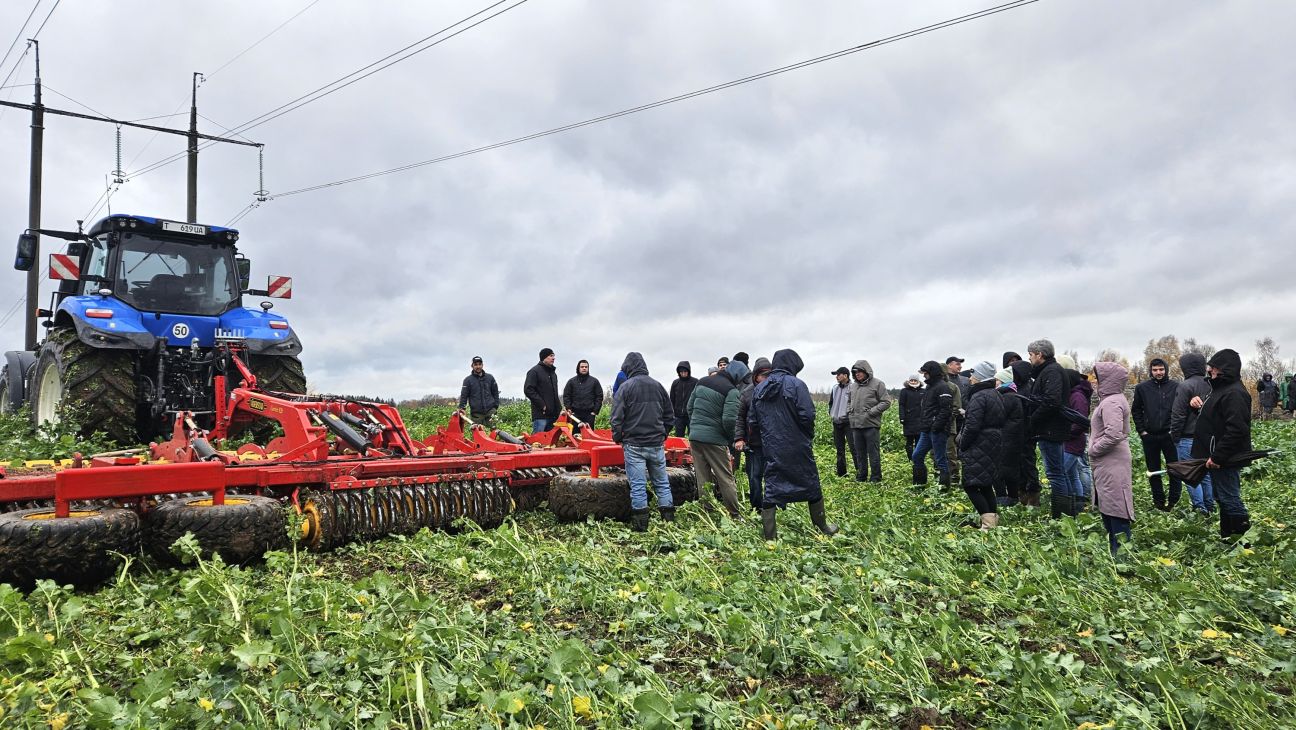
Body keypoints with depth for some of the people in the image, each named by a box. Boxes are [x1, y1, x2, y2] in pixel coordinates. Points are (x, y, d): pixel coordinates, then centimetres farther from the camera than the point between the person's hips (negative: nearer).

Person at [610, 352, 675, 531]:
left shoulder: (625, 387, -7)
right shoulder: (657, 386, 7)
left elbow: (617, 418, -10)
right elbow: (670, 416, 12)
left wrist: (617, 438, 4)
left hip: (634, 444, -4)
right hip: (656, 444, 4)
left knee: (638, 485, 0)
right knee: (662, 483, 13)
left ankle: (640, 524, 3)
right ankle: (669, 519, 14)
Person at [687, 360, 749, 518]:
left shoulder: (702, 382, 9)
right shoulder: (731, 390, -12)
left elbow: (690, 407, 14)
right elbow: (729, 419, -18)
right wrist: (731, 439, -2)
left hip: (695, 437, 6)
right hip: (715, 440, -6)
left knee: (703, 479, 11)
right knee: (726, 479, 5)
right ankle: (736, 515, 9)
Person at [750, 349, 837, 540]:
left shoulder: (759, 389, 8)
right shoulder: (796, 384, -10)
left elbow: (752, 423, 10)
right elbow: (807, 415, -16)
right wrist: (809, 437, 1)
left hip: (771, 449, 4)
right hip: (797, 448, -4)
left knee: (771, 490, 6)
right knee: (811, 485, 13)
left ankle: (770, 537, 3)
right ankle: (823, 527, 28)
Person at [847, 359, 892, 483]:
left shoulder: (877, 384, -4)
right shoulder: (853, 386, 14)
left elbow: (886, 402, -6)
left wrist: (871, 412, -14)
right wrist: (852, 412, 9)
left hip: (871, 425, -6)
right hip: (856, 425, 6)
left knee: (874, 453, -2)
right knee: (860, 454, 13)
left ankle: (876, 477, 6)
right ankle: (861, 476, 21)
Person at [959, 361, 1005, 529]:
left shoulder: (979, 396, -16)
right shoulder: (996, 395, 14)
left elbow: (972, 426, -22)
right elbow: (1001, 422, 18)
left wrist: (962, 446, -9)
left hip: (978, 447, -10)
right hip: (994, 445, 10)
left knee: (970, 485, -7)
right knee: (985, 484, 16)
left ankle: (988, 522, -13)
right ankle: (994, 518, 18)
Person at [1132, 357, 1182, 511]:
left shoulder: (1175, 386, -3)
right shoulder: (1142, 388, 2)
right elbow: (1136, 410, 8)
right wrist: (1141, 430, 1)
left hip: (1169, 435, -2)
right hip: (1149, 436, 2)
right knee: (1153, 470, 9)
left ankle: (1174, 501, 14)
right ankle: (1159, 501, 18)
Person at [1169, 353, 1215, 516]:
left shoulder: (1185, 386, -15)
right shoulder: (1210, 385, 6)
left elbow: (1178, 415, -15)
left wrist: (1174, 436, -6)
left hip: (1188, 438, -7)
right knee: (1206, 472, 16)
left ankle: (1199, 507, 0)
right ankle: (1210, 506, 22)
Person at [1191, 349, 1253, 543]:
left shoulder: (1234, 393, -20)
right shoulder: (1221, 388, 13)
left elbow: (1236, 430, -27)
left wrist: (1217, 457, -26)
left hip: (1227, 460, -11)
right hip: (1218, 457, 11)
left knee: (1230, 498, -4)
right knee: (1224, 498, 17)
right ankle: (1227, 536, 27)